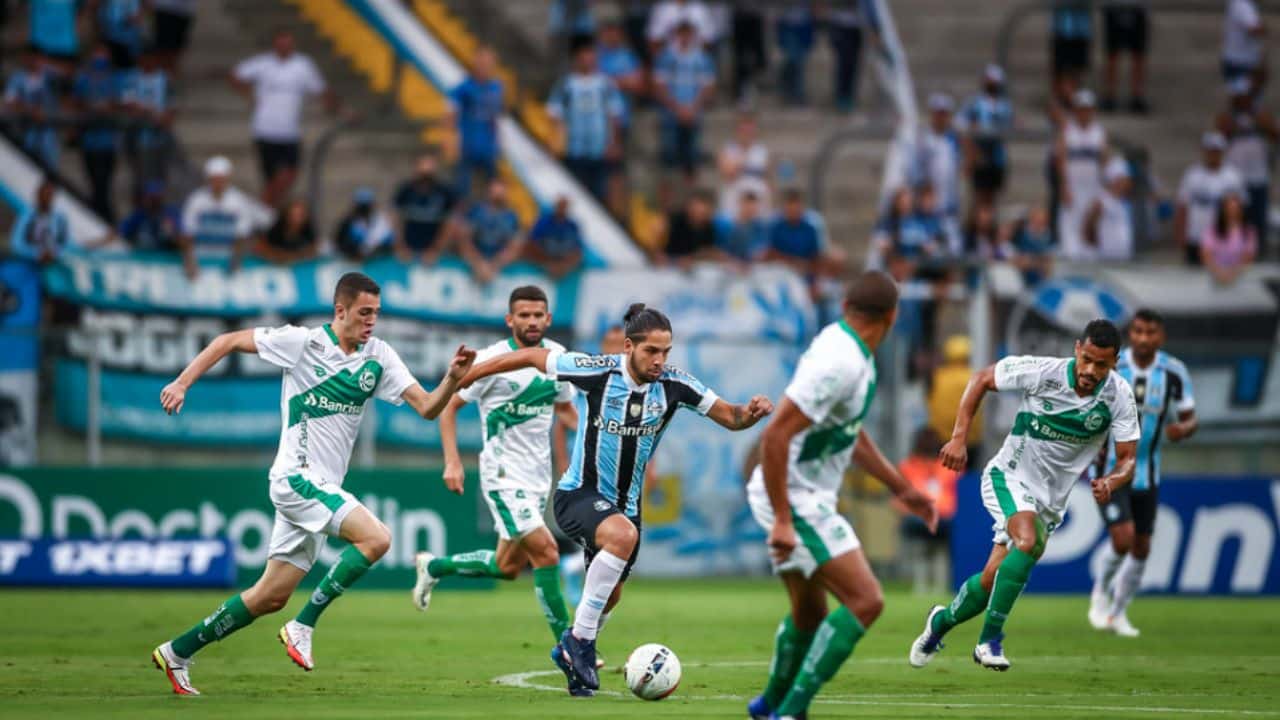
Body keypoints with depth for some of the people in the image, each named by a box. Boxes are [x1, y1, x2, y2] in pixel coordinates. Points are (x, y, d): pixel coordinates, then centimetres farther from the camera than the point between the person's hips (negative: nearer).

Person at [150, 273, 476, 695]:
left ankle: (177, 653, 21)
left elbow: (427, 407, 1)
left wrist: (453, 378, -18)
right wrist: (182, 383, -7)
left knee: (271, 597, 10)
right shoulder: (302, 342, -8)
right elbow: (229, 341, 0)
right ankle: (303, 627, -15)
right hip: (297, 477, -7)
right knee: (376, 537, -25)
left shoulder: (379, 357, 6)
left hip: (323, 488, 7)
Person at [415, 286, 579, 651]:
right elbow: (448, 406, -6)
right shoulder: (493, 359, -12)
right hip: (504, 476, -7)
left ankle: (434, 567, 37)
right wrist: (452, 462, -15)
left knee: (507, 568, 13)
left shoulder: (557, 355, 5)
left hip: (539, 476, 7)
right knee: (545, 550, -18)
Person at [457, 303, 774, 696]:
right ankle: (580, 639, -25)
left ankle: (572, 651, 49)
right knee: (623, 535, -36)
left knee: (609, 597, 18)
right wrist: (468, 374, -4)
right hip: (579, 494, -6)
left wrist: (751, 412, -26)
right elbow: (534, 356, -9)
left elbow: (729, 417, -2)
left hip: (625, 502, 6)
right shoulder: (598, 372, -20)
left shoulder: (674, 385, -10)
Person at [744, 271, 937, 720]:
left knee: (809, 613, 23)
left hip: (803, 500, 10)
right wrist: (782, 521, -26)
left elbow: (851, 434, 24)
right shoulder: (839, 363, -23)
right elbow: (775, 435, -26)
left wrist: (901, 488, 26)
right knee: (865, 602, -15)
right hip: (795, 501, -10)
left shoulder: (849, 351, 9)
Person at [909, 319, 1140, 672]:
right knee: (1027, 541, -33)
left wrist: (1110, 482, -30)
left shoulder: (1119, 395, -13)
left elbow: (1127, 459, -7)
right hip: (1009, 476, -4)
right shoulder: (1042, 372, -20)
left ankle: (942, 620, 33)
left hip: (1050, 498, 4)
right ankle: (990, 640, -23)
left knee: (993, 580, 3)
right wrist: (959, 438, -12)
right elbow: (982, 379, -5)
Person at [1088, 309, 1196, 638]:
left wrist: (1183, 429, -23)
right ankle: (1101, 592, 11)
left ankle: (1117, 613, 30)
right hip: (1109, 470, -3)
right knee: (1123, 538, -18)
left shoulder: (1175, 373, -6)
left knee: (1141, 548, 8)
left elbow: (1190, 420, 1)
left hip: (1146, 473, 3)